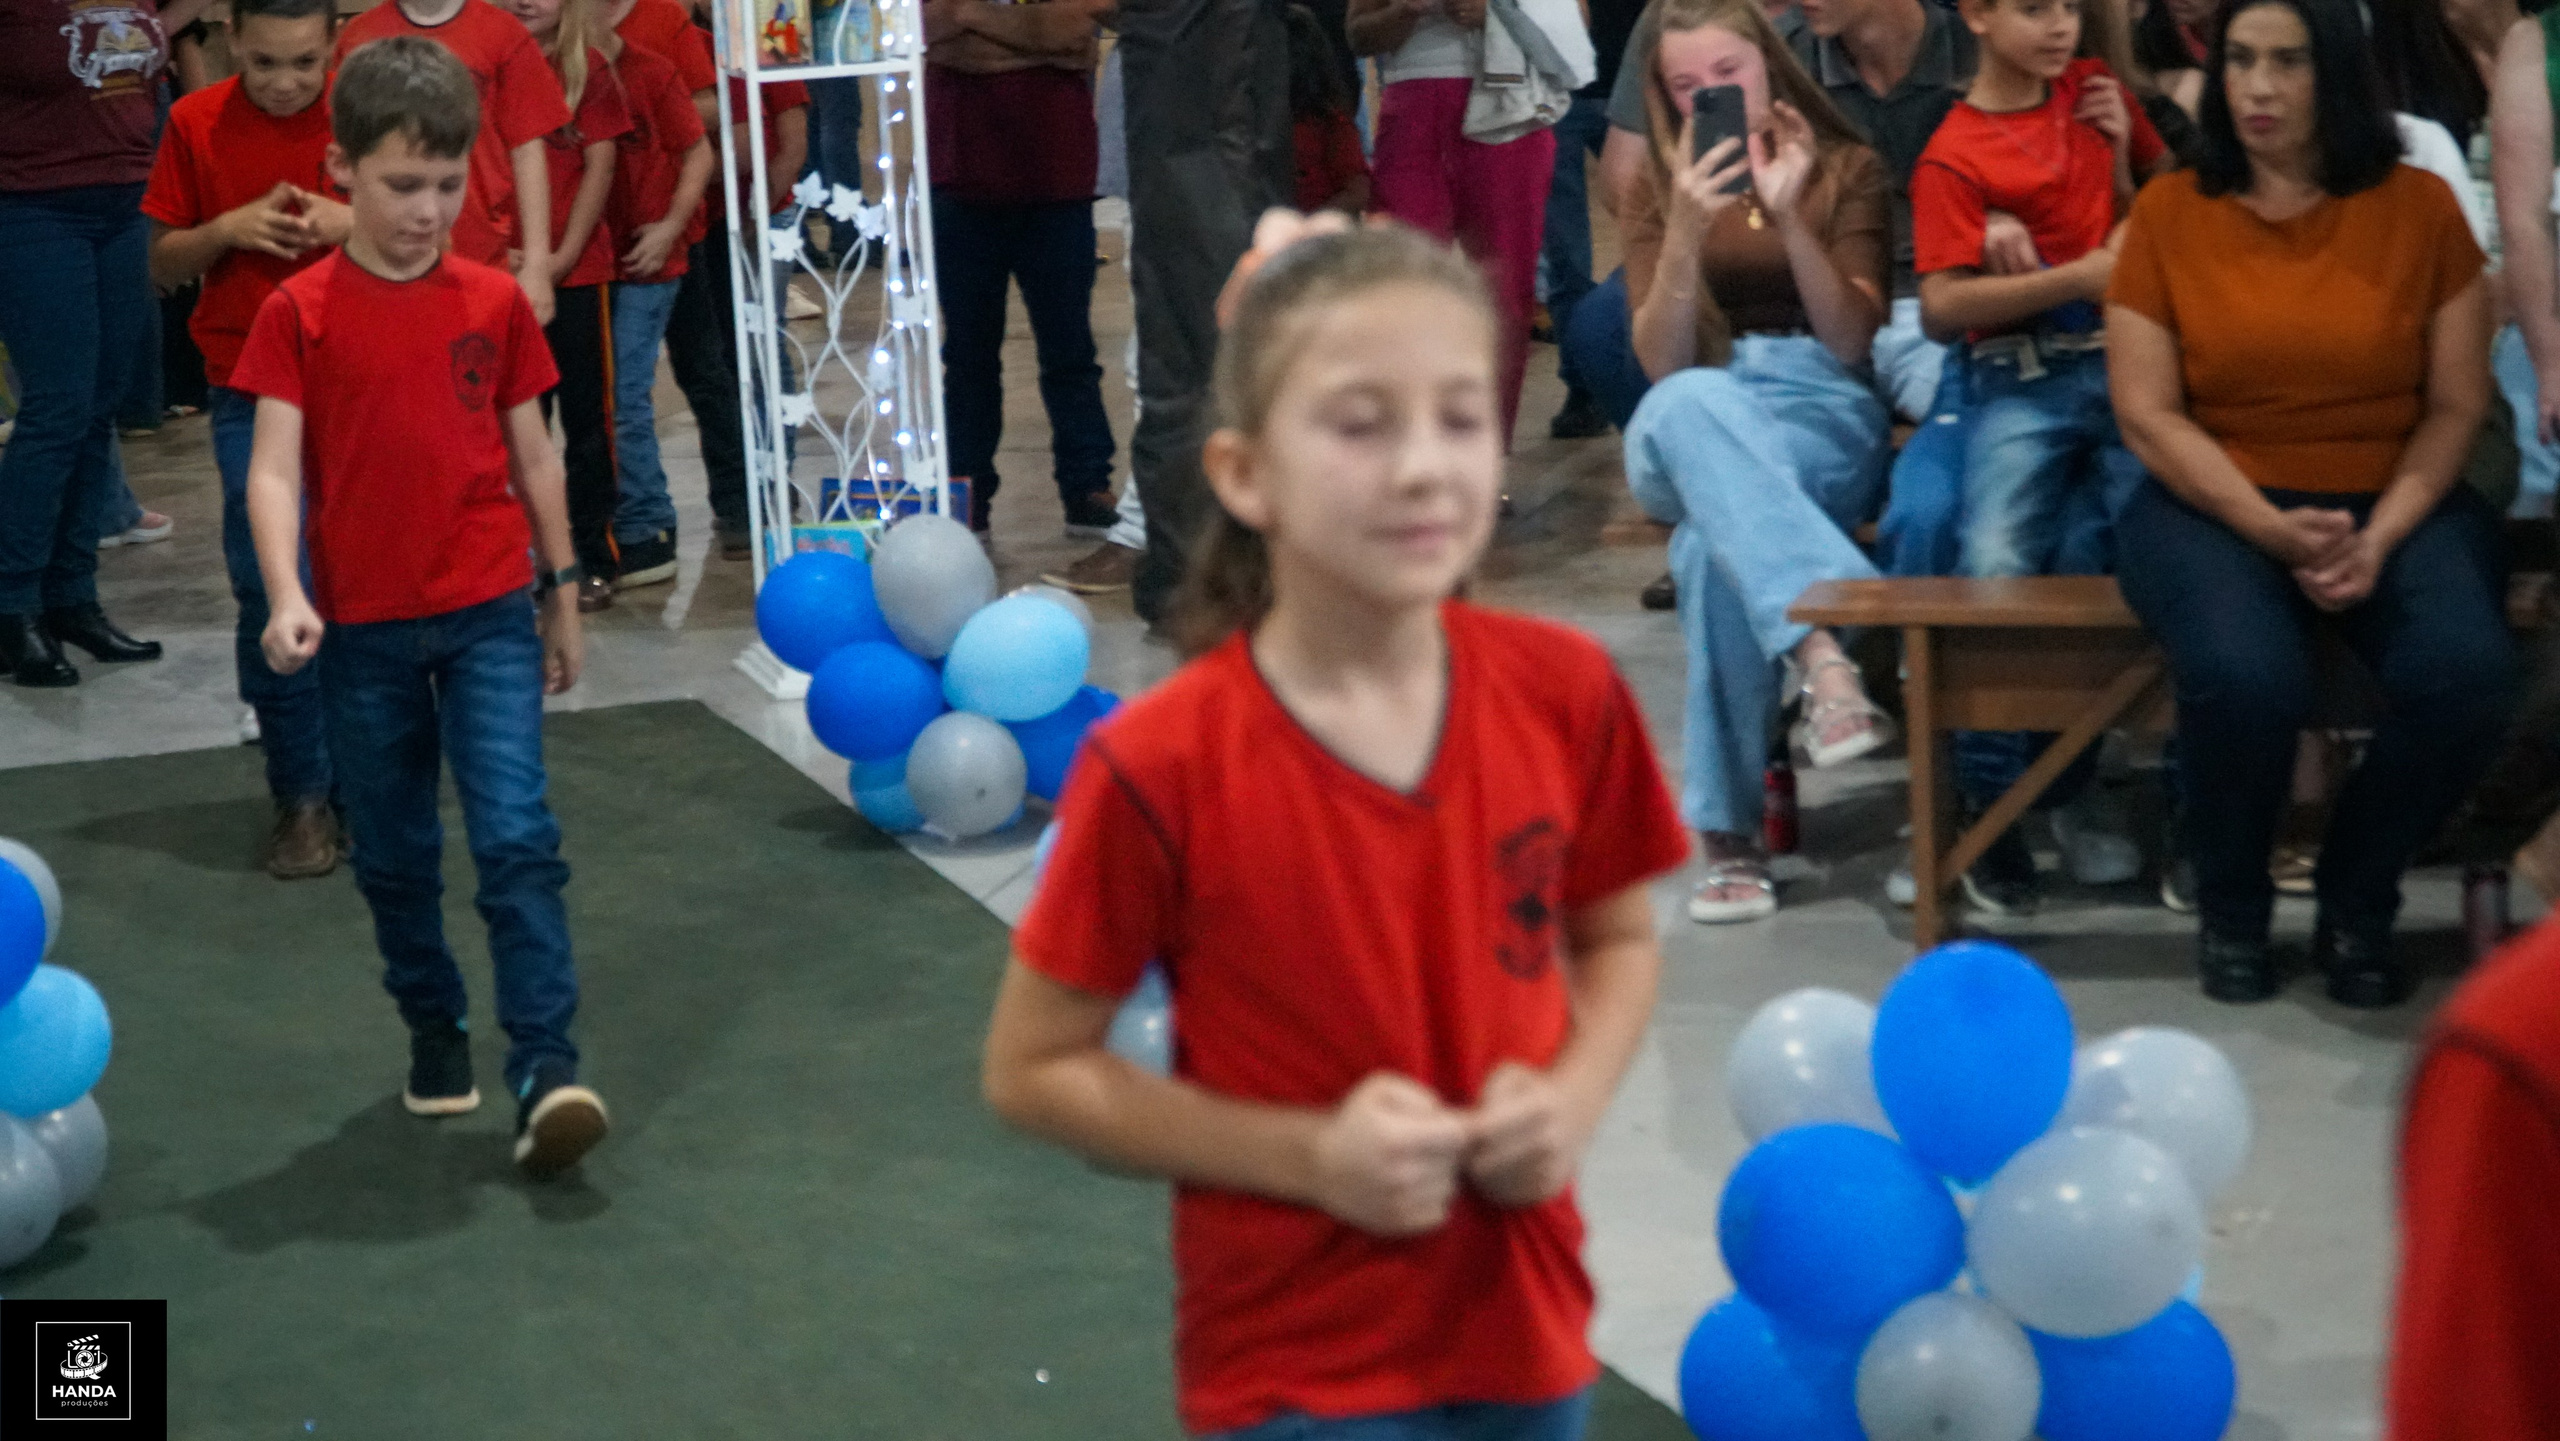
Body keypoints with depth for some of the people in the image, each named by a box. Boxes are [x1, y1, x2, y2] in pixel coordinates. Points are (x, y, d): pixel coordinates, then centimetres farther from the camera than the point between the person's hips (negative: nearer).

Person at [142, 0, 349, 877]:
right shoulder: (197, 125, 0)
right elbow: (162, 264, 4)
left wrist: (352, 223, -15)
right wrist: (228, 228, -15)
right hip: (252, 391, 0)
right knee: (270, 594, -5)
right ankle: (301, 794, 8)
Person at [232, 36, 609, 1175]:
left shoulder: (494, 302, 1)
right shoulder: (300, 313, -5)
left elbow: (533, 454, 9)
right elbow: (274, 467, -11)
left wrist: (562, 595, 12)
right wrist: (286, 597, -25)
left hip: (489, 612, 0)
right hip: (362, 627, 0)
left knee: (516, 834, -12)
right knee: (394, 854, 12)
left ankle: (545, 1064, -13)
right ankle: (435, 1035, 29)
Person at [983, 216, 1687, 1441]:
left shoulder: (1565, 694, -9)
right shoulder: (1166, 766, -19)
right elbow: (1033, 1070, -9)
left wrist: (1574, 1097, -11)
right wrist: (1305, 1155, -19)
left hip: (1525, 1336, 4)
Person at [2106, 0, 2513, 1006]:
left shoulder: (2419, 207, 3)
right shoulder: (2169, 213, 1)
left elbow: (2456, 406, 2)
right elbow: (2147, 414, -4)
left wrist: (2382, 538, -13)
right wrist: (2272, 530, -16)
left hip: (2395, 504, 2)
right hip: (2217, 506, -1)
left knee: (2466, 673, -28)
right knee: (2246, 678, -33)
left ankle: (2357, 907, 1)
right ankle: (2229, 910, -1)